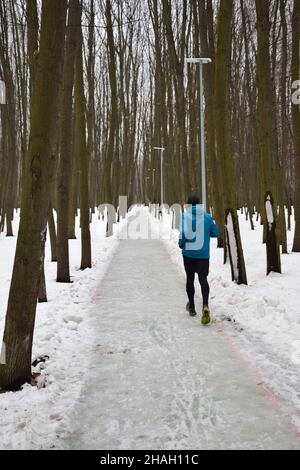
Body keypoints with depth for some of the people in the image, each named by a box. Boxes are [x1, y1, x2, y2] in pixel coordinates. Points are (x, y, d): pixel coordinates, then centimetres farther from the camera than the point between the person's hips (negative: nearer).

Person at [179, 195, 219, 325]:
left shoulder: (185, 216, -4)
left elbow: (184, 232, -19)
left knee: (190, 279, 15)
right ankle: (205, 306, -28)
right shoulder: (207, 217, 4)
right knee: (203, 279, -3)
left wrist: (181, 244, -1)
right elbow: (216, 234, 9)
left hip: (188, 252, -1)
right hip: (203, 254, 1)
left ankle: (191, 307, 29)